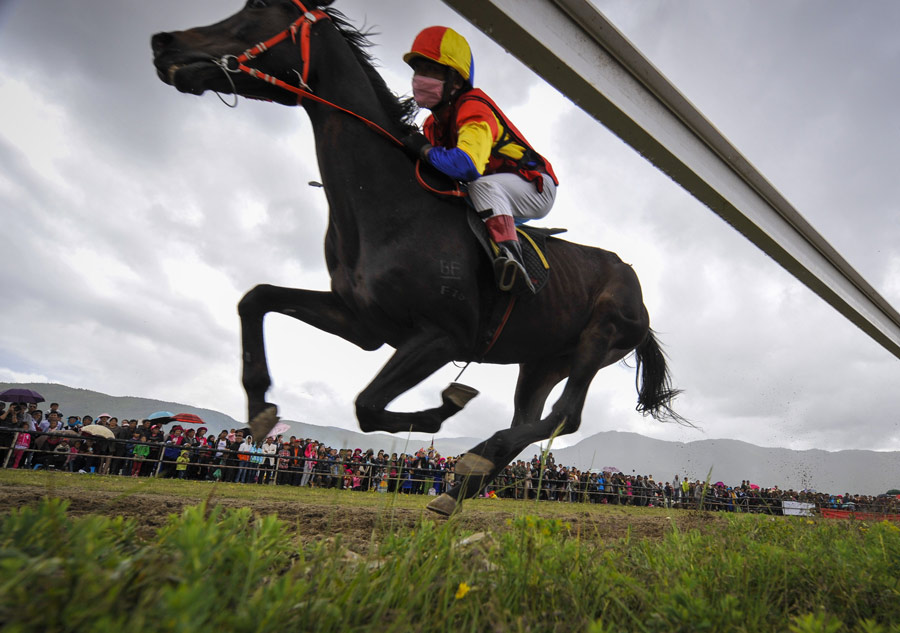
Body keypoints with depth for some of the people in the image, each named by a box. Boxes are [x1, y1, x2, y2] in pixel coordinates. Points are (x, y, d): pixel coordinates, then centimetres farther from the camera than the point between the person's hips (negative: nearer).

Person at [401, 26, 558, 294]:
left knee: (482, 185, -37)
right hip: (502, 200, 9)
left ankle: (509, 253, -44)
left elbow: (468, 165, -42)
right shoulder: (434, 122, 5)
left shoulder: (473, 108, -23)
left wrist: (425, 150, -28)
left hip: (536, 188, -9)